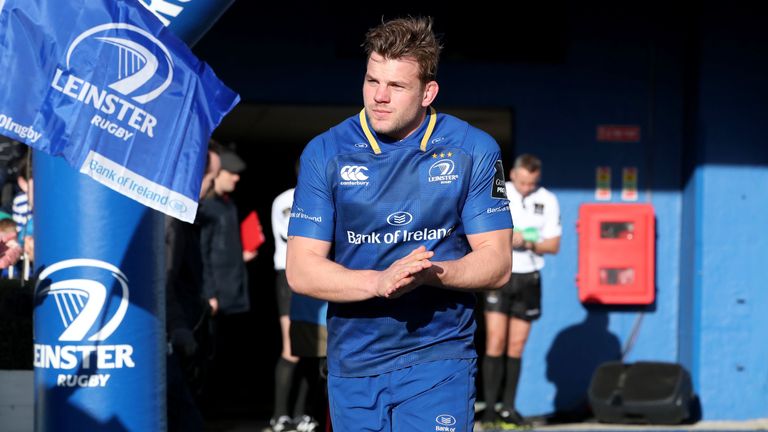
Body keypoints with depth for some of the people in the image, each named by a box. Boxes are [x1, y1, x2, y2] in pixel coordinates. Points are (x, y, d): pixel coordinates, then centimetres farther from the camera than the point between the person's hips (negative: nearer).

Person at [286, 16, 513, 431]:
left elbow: (496, 262, -1)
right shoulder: (324, 153, 0)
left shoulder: (473, 151, -1)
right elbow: (300, 271, -4)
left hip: (439, 357, -2)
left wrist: (431, 273, -22)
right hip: (352, 363, 2)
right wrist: (380, 281, -22)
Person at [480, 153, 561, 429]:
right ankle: (489, 410, -9)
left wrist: (529, 243, -14)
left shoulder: (548, 201, 4)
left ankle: (508, 409, 9)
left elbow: (553, 245, 5)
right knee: (496, 342, -10)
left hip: (529, 279, 2)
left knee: (516, 346, 4)